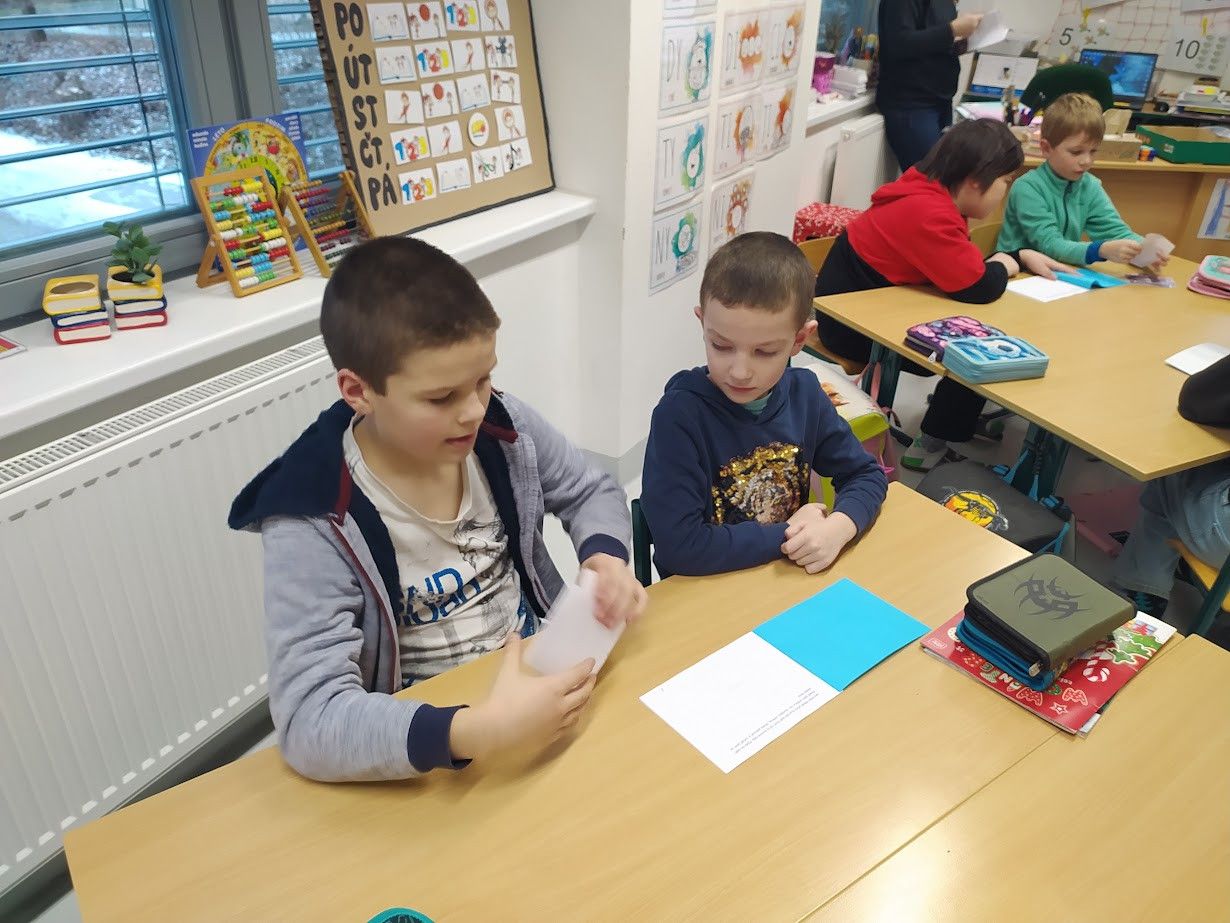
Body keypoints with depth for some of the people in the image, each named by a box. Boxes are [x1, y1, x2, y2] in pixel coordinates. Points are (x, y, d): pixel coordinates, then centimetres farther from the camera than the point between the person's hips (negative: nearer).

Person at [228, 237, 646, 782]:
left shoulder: (503, 430, -10)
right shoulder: (315, 525, -23)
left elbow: (593, 492, 8)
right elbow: (308, 719, -28)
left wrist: (605, 557, -15)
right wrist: (482, 731, -41)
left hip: (542, 674, 4)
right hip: (432, 745, -4)